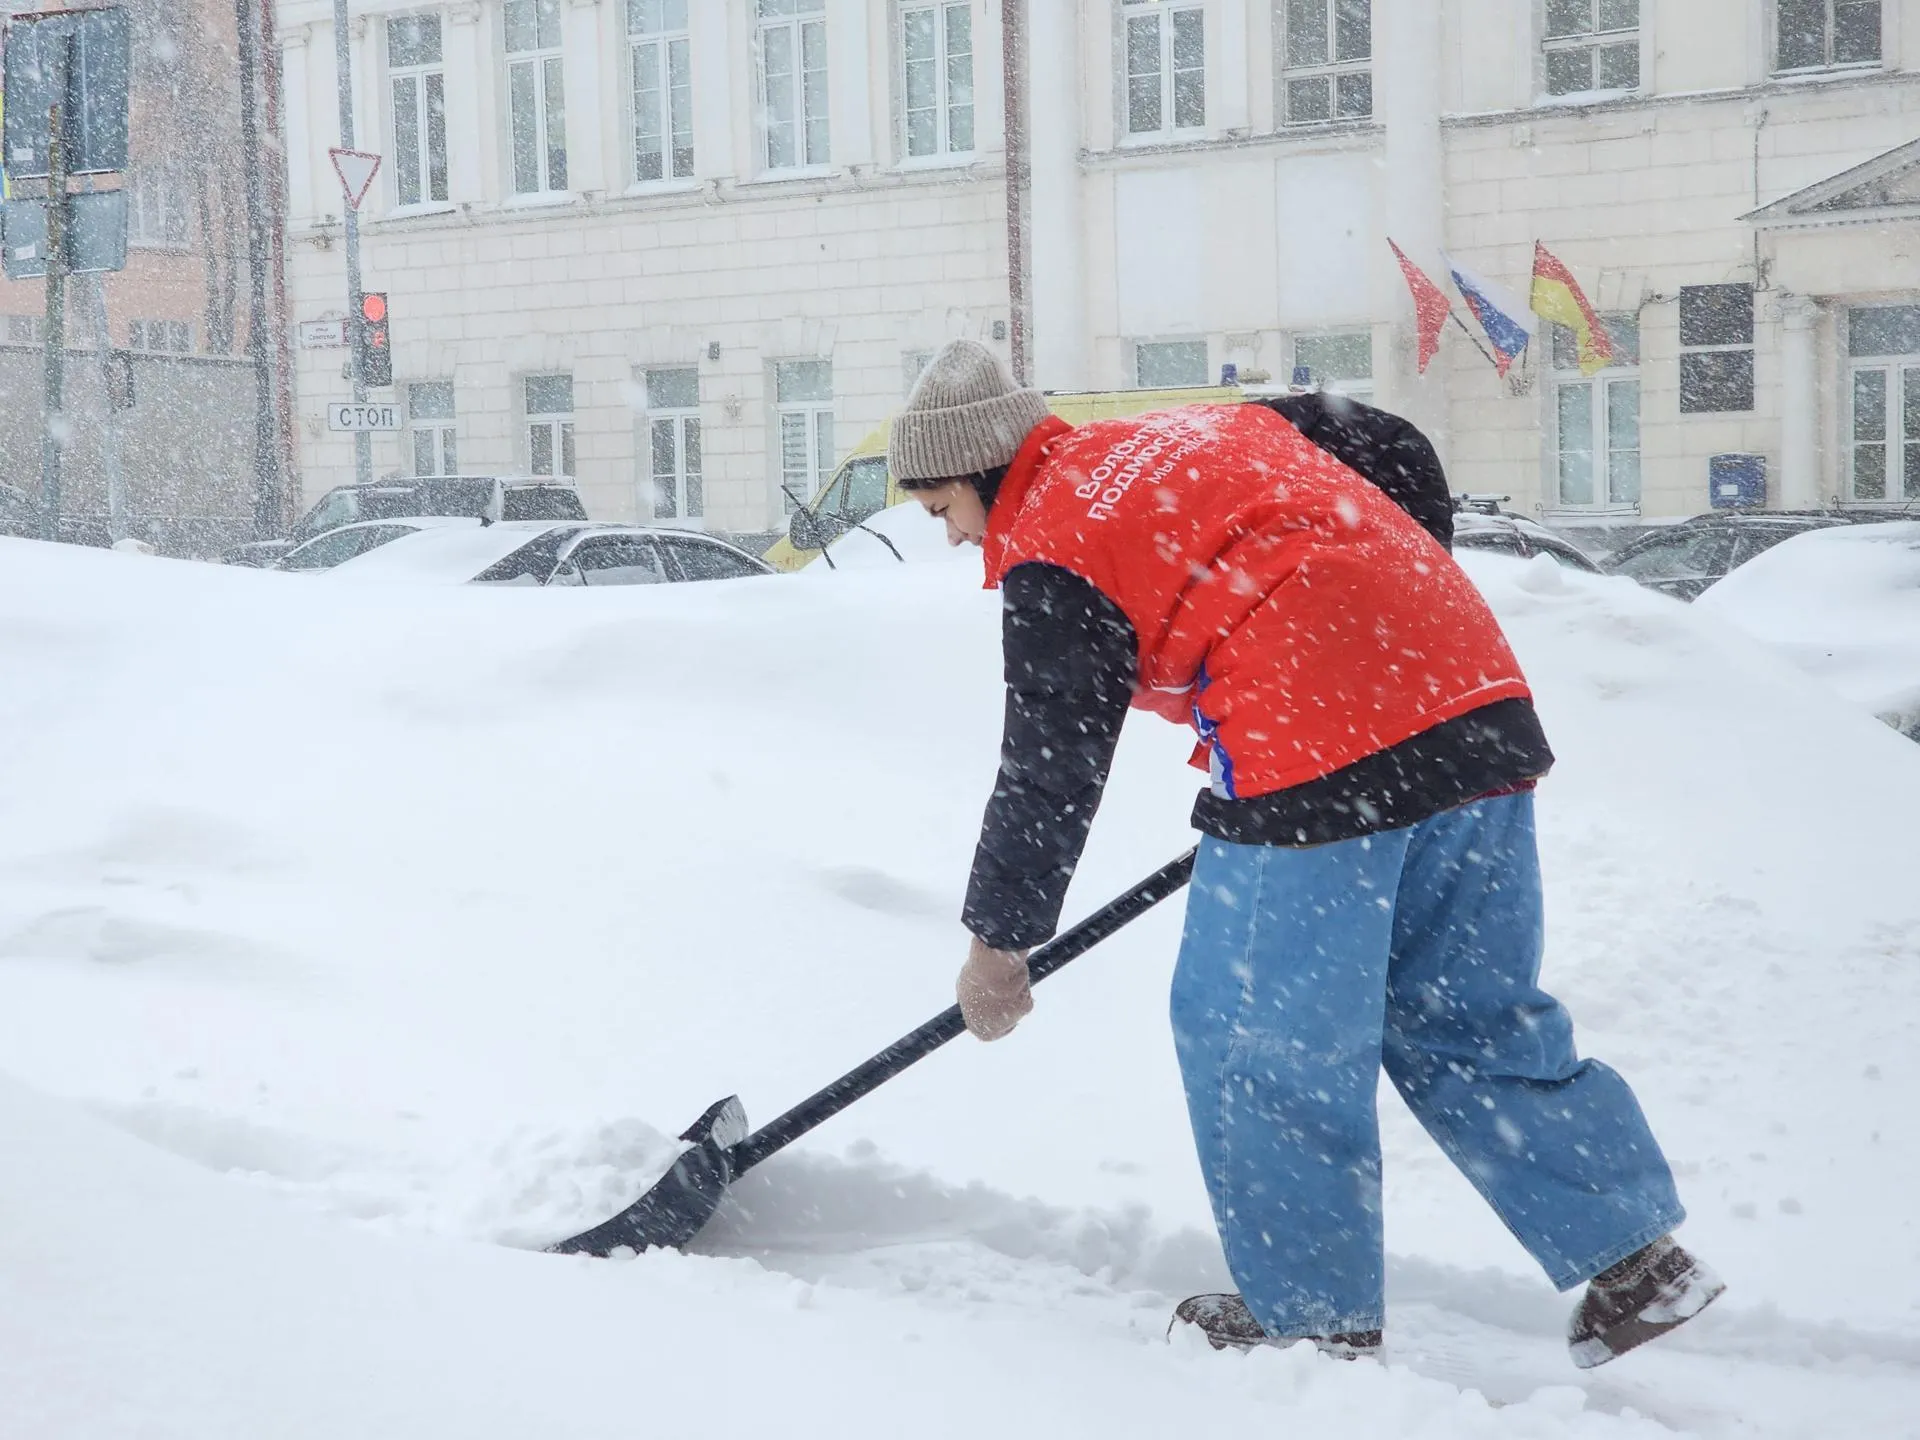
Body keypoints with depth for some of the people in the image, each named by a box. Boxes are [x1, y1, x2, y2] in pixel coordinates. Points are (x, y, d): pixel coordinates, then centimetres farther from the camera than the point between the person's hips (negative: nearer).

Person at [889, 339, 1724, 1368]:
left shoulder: (1049, 555, 3)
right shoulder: (1202, 433, 25)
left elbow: (1049, 772, 5)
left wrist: (998, 945, 17)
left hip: (1314, 749, -9)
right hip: (1476, 701, 9)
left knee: (1261, 1043, 5)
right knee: (1471, 1019, 16)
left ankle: (1315, 1320, 14)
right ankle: (1638, 1261, 16)